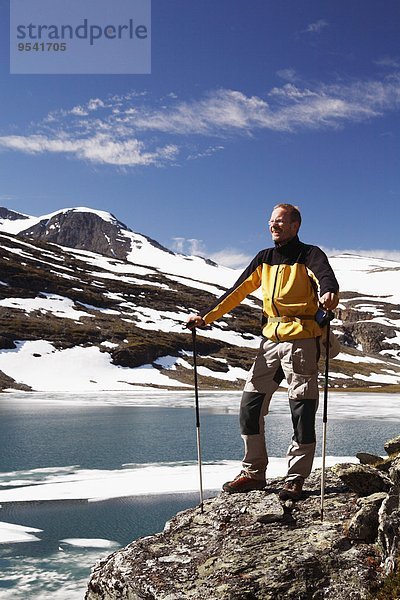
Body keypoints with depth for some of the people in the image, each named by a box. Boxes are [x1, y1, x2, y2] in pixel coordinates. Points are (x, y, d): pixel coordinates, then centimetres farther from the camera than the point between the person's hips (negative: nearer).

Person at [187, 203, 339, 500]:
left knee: (302, 412, -2)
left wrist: (329, 294, -47)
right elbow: (238, 291, 14)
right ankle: (254, 472, 16)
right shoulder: (264, 259, 15)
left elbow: (326, 277, -23)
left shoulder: (309, 255, -2)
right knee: (251, 405, 4)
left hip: (302, 341, -6)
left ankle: (296, 479, 9)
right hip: (271, 341, 6)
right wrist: (206, 316, 5)